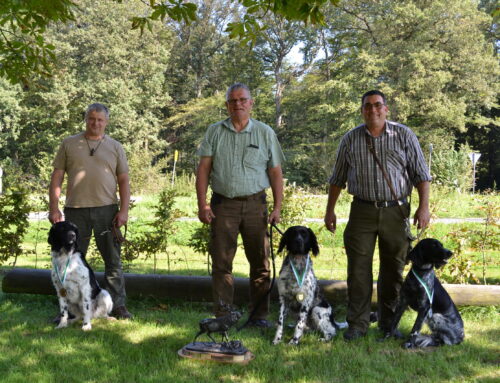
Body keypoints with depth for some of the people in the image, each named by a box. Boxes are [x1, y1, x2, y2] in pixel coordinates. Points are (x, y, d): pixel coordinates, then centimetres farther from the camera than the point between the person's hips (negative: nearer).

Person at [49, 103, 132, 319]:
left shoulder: (115, 147, 10)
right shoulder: (69, 144, 9)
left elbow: (124, 181, 8)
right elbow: (57, 178, 7)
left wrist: (124, 210, -3)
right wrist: (53, 209, -2)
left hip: (106, 210, 0)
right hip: (75, 210, 0)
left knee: (113, 260, 3)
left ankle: (118, 306, 11)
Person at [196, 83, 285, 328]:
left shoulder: (265, 133, 8)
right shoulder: (215, 132, 9)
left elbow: (275, 172, 8)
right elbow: (204, 169, 4)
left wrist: (277, 207, 0)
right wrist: (202, 204, -5)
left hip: (255, 204, 0)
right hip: (223, 204, 0)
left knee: (260, 261, 3)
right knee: (221, 261, 1)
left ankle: (259, 315, 13)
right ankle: (222, 316, 8)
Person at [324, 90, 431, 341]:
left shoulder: (404, 136, 3)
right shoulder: (350, 139, 7)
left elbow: (421, 174, 1)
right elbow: (337, 178, 13)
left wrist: (424, 206, -8)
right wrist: (330, 210, 11)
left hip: (395, 212, 0)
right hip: (362, 212, 1)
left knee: (393, 270, 7)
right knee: (358, 270, -1)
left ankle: (388, 323, 21)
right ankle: (357, 324, 9)